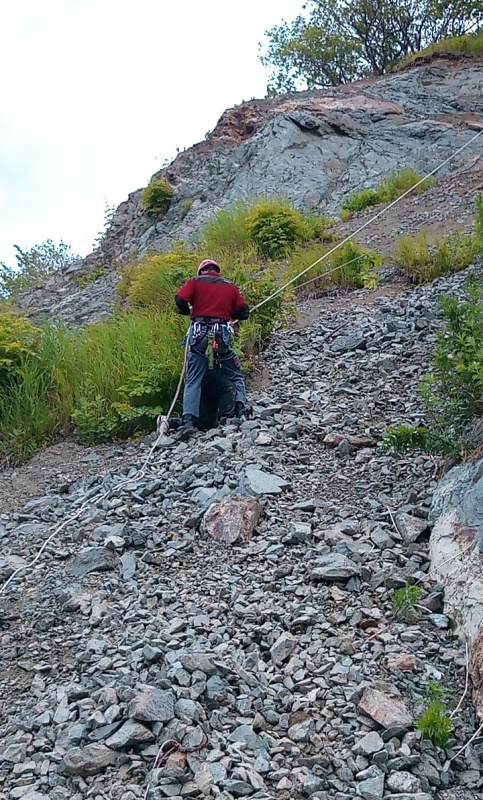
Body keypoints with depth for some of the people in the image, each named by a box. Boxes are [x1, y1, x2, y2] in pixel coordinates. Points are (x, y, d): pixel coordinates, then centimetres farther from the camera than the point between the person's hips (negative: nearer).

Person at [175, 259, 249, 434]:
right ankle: (240, 408, -1)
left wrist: (188, 311, 14)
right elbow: (244, 313, 10)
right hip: (223, 334, 1)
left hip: (199, 333, -1)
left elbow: (180, 300, -5)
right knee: (236, 377, 17)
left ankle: (189, 420, -10)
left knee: (193, 381, 3)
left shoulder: (195, 282, 10)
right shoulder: (231, 286, 15)